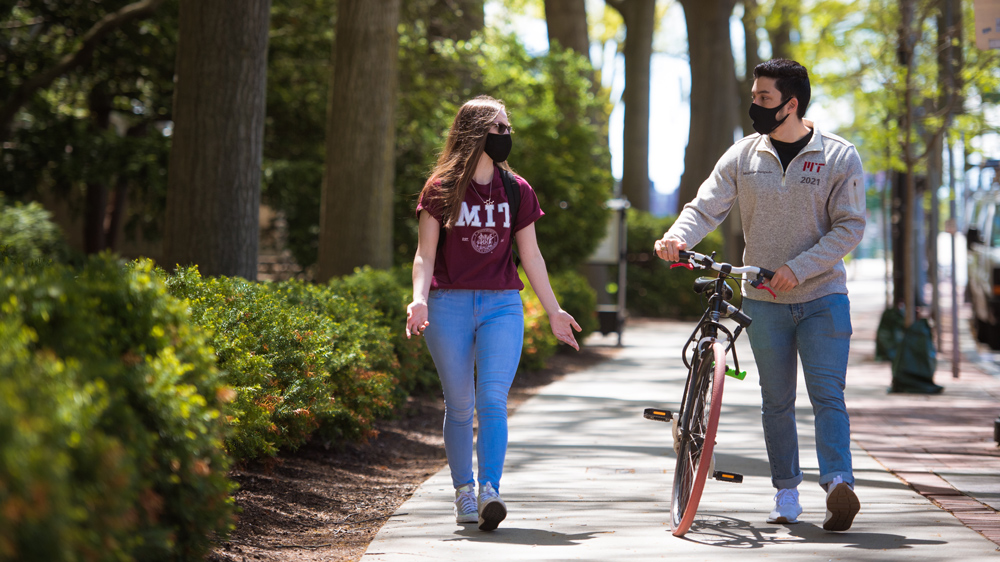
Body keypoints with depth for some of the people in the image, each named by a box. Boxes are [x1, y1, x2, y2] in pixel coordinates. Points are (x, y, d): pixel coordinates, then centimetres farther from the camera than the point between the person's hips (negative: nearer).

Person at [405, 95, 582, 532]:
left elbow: (531, 257, 16)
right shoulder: (441, 189, 3)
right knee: (459, 406, 5)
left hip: (502, 305, 1)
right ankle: (463, 493, 17)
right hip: (449, 306, -1)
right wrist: (419, 299, -15)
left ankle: (490, 492, -21)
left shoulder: (517, 192, 9)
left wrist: (553, 311, 16)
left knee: (493, 400, -14)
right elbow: (425, 253, 1)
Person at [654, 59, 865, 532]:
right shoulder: (743, 155, 3)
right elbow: (706, 207, -1)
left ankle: (838, 483, -21)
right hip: (763, 301, 3)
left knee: (827, 394, -13)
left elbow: (849, 226, -8)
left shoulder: (839, 156, -4)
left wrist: (798, 268, -18)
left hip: (822, 297, -3)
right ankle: (786, 492, 18)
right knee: (776, 400, 9)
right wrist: (677, 236, -23)